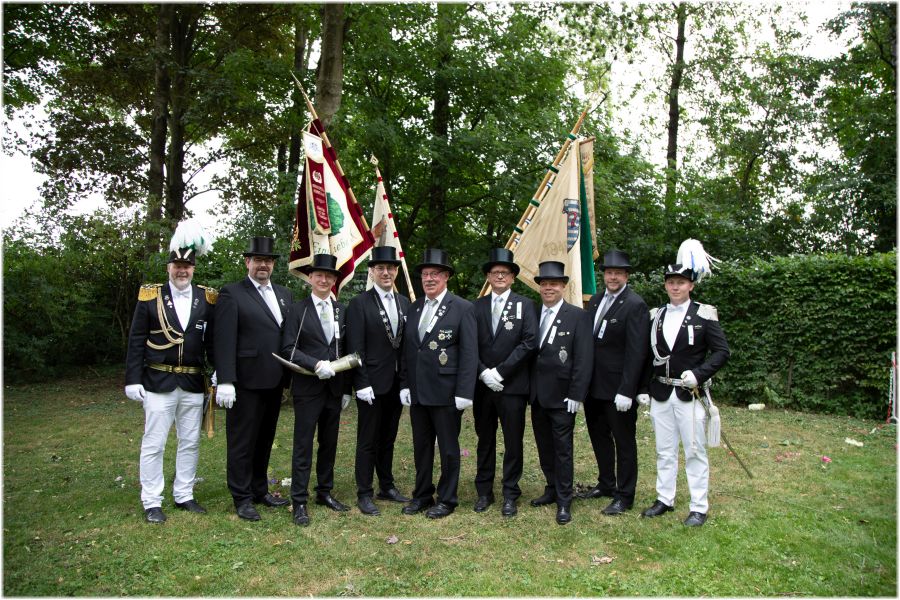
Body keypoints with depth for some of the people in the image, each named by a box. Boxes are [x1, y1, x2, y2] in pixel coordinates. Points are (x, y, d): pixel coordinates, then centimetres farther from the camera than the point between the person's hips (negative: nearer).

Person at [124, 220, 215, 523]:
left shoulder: (207, 298, 4)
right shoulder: (150, 296, -1)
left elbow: (214, 341, 6)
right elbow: (136, 341, -1)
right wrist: (132, 380, -6)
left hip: (194, 384, 3)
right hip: (158, 382, -3)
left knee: (190, 442, 11)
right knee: (153, 444, 3)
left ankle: (184, 495, 25)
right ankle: (151, 502, 14)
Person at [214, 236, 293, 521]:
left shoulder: (285, 294, 12)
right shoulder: (232, 294, -5)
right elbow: (224, 341, -12)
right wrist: (225, 381, -18)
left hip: (274, 381, 6)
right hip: (246, 381, -6)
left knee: (265, 439, 17)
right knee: (242, 442, 5)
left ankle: (260, 490, 31)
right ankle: (242, 499, 17)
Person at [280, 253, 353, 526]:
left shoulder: (341, 311, 9)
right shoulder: (298, 309, -3)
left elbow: (346, 351, 12)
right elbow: (288, 348, -7)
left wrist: (347, 389, 10)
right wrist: (316, 365, -20)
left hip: (335, 387, 4)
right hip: (307, 388, -4)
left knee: (329, 443, 13)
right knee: (303, 445, 0)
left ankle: (325, 492, 26)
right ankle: (299, 501, 9)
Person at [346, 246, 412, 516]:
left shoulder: (405, 303, 9)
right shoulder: (359, 304, -6)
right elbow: (356, 348, -10)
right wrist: (361, 384, -15)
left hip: (397, 383, 5)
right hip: (372, 383, -5)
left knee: (388, 438, 16)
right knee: (368, 441, 4)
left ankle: (387, 486, 29)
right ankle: (364, 494, 15)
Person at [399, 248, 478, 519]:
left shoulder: (462, 308, -7)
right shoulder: (414, 308, 10)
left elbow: (469, 353, -10)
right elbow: (407, 350, 12)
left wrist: (464, 393, -15)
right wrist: (404, 384, 5)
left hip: (446, 392, -5)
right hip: (417, 392, 5)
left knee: (448, 448, 7)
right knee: (421, 446, 15)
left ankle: (447, 499, 22)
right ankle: (422, 495, 30)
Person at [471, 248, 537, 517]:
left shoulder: (525, 305, 0)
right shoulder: (477, 306, 7)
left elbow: (528, 342, -9)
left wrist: (499, 372, -13)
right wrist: (483, 373, -10)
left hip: (512, 385, -2)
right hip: (483, 384, 2)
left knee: (513, 442, 5)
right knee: (485, 440, 12)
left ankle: (510, 494, 17)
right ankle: (484, 492, 24)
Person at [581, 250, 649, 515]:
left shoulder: (635, 305, -13)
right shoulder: (595, 301, 9)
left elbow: (636, 352, -17)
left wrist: (626, 391, -21)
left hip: (618, 389, -7)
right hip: (594, 386, 7)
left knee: (624, 441, 7)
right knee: (599, 436, 20)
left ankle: (624, 496, 20)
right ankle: (606, 483, 37)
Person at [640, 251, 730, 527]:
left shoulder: (704, 314, -4)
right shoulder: (655, 316, 8)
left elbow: (722, 351, -5)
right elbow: (647, 354, 12)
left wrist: (699, 374, -18)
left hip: (690, 393, -4)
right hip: (660, 393, 4)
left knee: (695, 451, 3)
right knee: (664, 451, 12)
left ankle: (699, 507, 15)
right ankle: (665, 499, 25)